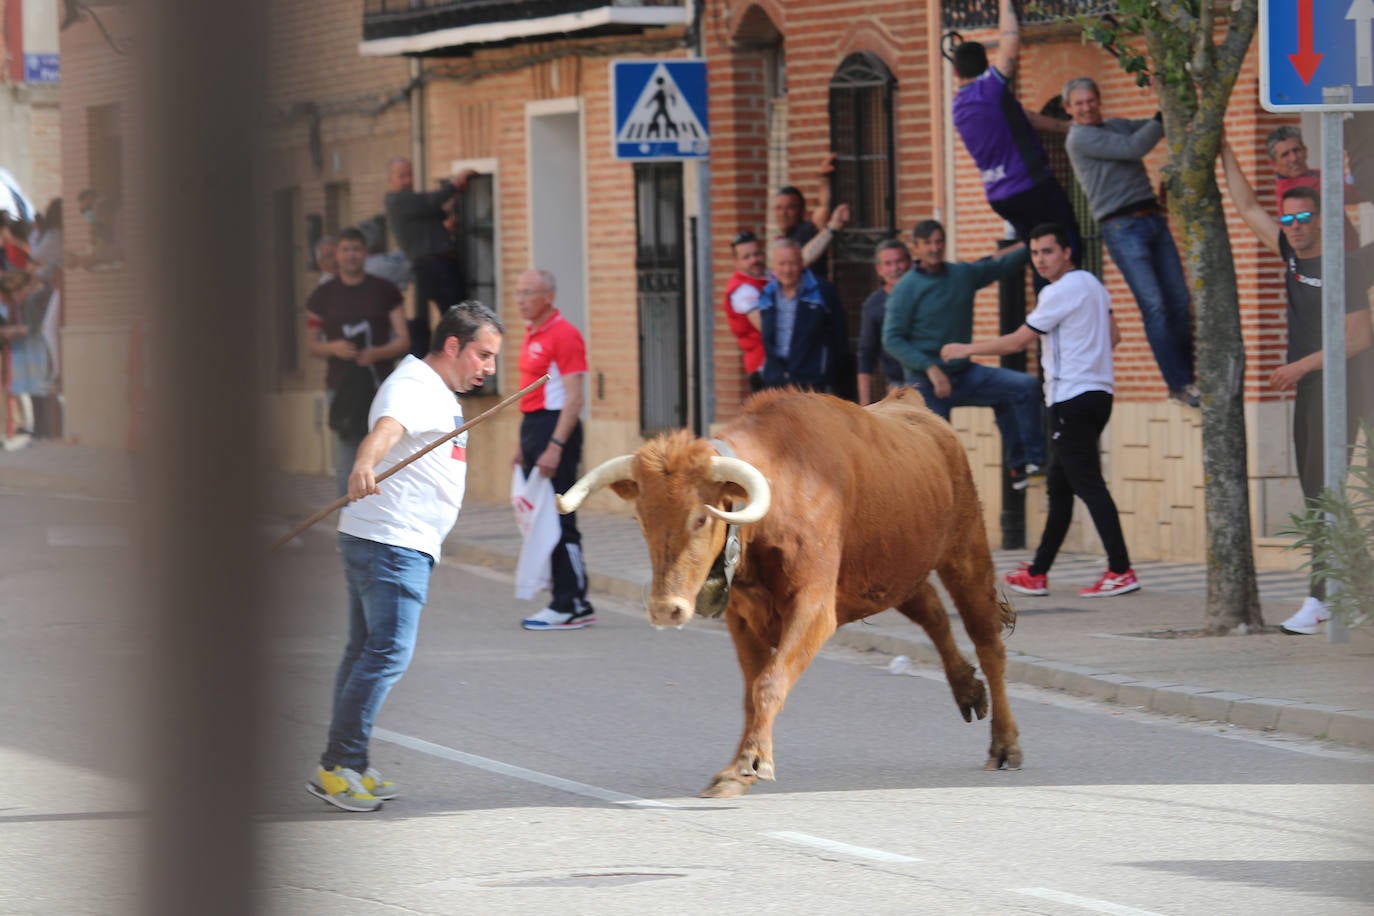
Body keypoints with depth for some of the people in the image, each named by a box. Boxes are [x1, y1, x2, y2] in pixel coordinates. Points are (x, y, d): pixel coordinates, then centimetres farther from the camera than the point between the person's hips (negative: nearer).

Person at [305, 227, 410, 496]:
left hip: (380, 385, 0)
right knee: (346, 460, -4)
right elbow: (311, 345, 12)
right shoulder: (323, 296, 8)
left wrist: (377, 353, -16)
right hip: (341, 385, 0)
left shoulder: (385, 291, 7)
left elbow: (403, 340, 4)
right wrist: (333, 348, -10)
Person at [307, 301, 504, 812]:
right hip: (391, 541, -11)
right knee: (388, 651, -15)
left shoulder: (440, 394, 19)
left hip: (407, 544, 11)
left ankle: (345, 769, 16)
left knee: (367, 651, 12)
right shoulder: (413, 387, -15)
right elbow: (386, 430, -37)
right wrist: (365, 467, -57)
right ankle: (338, 767, -16)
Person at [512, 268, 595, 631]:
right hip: (533, 425, 10)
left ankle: (573, 605, -6)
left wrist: (555, 446, -23)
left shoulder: (563, 335, -13)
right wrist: (523, 444, 21)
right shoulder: (532, 335, 16)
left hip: (556, 425, -10)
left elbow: (574, 398, -18)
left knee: (559, 520, -9)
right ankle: (564, 601, 13)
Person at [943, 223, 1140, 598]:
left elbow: (1017, 341, -9)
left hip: (1072, 398, -10)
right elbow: (1113, 335, 24)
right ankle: (1037, 574, 17)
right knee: (1059, 487, 13)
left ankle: (1121, 571, -16)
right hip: (1097, 393, 10)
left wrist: (965, 350, 1)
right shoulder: (1092, 285, 15)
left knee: (1088, 485, -11)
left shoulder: (1060, 292, -13)